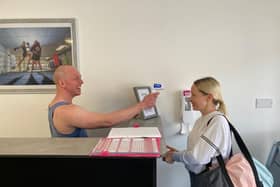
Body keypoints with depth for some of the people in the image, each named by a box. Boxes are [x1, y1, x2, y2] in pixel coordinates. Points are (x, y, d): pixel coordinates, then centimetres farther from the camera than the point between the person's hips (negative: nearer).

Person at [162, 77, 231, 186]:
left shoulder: (218, 121, -21)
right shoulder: (201, 120, 2)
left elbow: (199, 157, -24)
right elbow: (197, 152, 7)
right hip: (197, 176, 6)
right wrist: (178, 153, -6)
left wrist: (174, 156, -11)